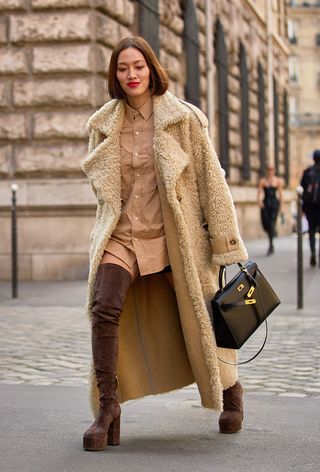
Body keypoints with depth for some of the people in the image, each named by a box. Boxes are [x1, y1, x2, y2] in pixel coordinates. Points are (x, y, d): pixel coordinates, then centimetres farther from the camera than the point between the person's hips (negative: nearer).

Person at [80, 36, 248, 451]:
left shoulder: (183, 118, -3)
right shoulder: (105, 124, 7)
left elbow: (211, 180, -2)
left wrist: (224, 242, -4)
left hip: (173, 238, -2)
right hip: (121, 235, 2)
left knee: (195, 318, 10)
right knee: (104, 308, -23)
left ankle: (230, 388, 37)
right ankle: (107, 408, -14)